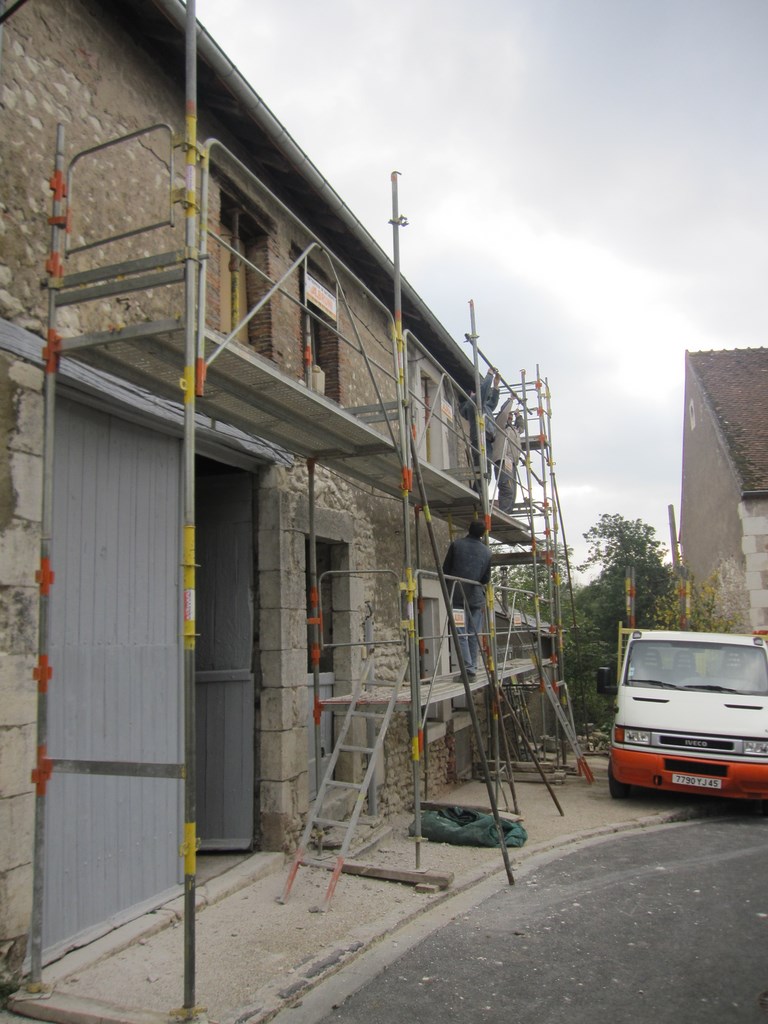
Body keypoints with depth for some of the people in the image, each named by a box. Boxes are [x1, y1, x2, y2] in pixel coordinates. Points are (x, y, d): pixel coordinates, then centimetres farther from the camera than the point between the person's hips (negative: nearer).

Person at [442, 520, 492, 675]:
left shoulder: (456, 544, -4)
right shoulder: (487, 551, 3)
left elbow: (445, 570, 0)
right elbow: (486, 579, 6)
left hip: (457, 597, -2)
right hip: (476, 597, 2)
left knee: (461, 633, -3)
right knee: (474, 634, 8)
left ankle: (468, 667, -11)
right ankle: (472, 667, 11)